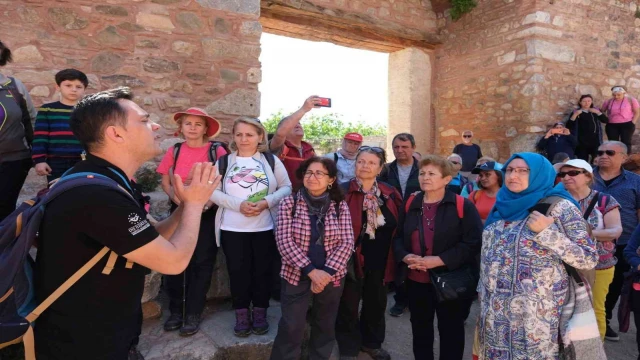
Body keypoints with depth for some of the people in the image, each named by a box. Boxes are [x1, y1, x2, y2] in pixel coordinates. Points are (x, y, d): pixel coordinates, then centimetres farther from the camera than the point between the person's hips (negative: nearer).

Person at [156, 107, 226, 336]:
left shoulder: (217, 151, -6)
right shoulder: (174, 151, 3)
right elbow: (165, 182, 7)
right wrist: (179, 200, -9)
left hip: (207, 214, -2)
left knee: (201, 263, 3)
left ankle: (193, 314, 15)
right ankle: (176, 311, 21)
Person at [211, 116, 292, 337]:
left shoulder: (271, 160, 3)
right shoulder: (224, 161, 3)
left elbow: (286, 187, 0)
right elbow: (213, 191, -3)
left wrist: (267, 202, -17)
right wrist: (238, 204, -16)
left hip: (265, 227, 0)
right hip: (232, 229, 0)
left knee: (262, 271, 9)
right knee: (238, 272, 8)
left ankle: (260, 313, 27)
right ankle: (241, 315, 25)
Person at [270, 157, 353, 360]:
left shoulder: (340, 206, -1)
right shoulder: (289, 203, -6)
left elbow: (346, 242, -4)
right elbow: (284, 241, -12)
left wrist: (327, 272, -15)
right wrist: (311, 271, -18)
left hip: (331, 278, 2)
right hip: (296, 276, -2)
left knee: (325, 328, 16)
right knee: (291, 329, 2)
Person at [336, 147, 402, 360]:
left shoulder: (391, 194, 1)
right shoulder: (342, 192, -12)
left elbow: (398, 227, 7)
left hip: (380, 260, 4)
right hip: (352, 258, -4)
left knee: (376, 303, 21)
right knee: (349, 305, 10)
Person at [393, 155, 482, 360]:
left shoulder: (463, 206, -10)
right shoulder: (410, 205, 4)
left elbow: (473, 243, -16)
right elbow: (397, 237, 8)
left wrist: (440, 260, -23)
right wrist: (405, 256, -13)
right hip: (416, 280, 4)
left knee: (451, 332, 15)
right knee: (420, 329, 21)